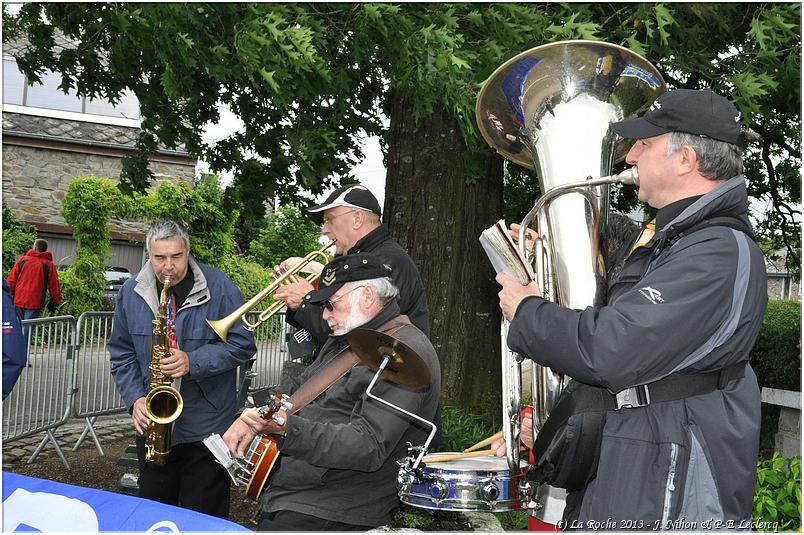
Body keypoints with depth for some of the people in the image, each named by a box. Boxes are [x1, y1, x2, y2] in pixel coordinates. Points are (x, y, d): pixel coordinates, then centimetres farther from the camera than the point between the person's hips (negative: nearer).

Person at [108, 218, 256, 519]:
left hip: (208, 426, -3)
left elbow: (242, 345, -10)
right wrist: (135, 398, -7)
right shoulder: (131, 293, 2)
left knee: (204, 517, 8)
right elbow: (121, 354, 7)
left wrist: (193, 362, -22)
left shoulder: (219, 288, -9)